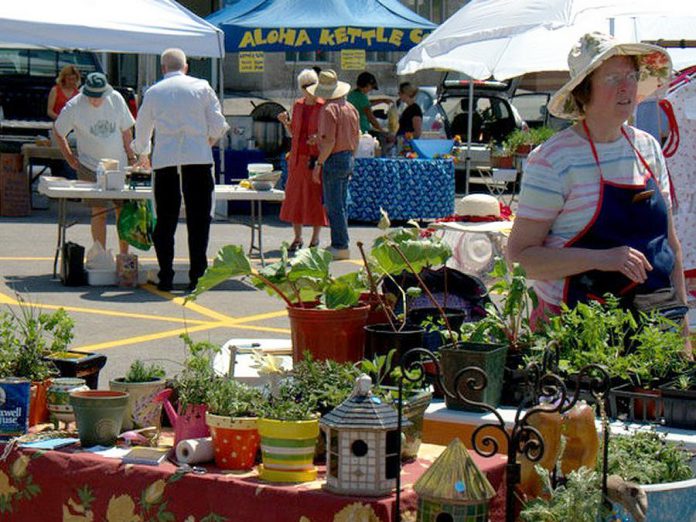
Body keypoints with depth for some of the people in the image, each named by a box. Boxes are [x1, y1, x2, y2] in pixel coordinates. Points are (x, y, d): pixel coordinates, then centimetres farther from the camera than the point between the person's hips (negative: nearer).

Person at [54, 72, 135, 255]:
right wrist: (70, 159, 3)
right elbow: (58, 132, 5)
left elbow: (126, 131, 8)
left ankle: (124, 255, 15)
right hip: (90, 169, -3)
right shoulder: (74, 107, -9)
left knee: (124, 210, 4)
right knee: (99, 212, -5)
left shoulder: (116, 99, -2)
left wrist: (131, 157, 8)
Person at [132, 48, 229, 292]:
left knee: (165, 220, 7)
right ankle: (197, 276, -1)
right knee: (198, 220, 2)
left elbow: (142, 128, 22)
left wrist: (143, 155, 40)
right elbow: (218, 124, 4)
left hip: (165, 161, 1)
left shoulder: (154, 92, 11)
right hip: (198, 158, -1)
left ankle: (166, 278, 4)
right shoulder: (202, 87, 6)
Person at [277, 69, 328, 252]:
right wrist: (285, 122, -1)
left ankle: (315, 238, 9)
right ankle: (297, 238, 16)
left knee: (316, 198, -2)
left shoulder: (324, 107, -4)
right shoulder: (298, 105, 10)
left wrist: (319, 137, -20)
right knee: (294, 197, 5)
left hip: (316, 158, -5)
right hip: (298, 158, 5)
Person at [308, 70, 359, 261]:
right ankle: (340, 244, 20)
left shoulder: (329, 109, -15)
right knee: (341, 205, 15)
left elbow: (329, 141, -21)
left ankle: (341, 247, -4)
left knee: (334, 207, -4)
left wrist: (319, 163, -16)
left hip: (333, 161, -9)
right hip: (348, 159, 9)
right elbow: (357, 137, 15)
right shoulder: (350, 108, 10)